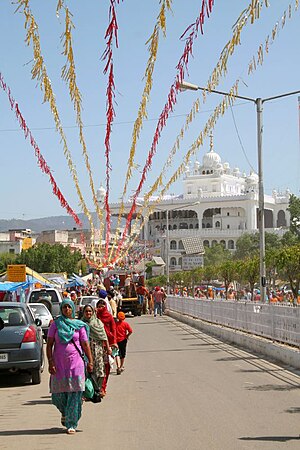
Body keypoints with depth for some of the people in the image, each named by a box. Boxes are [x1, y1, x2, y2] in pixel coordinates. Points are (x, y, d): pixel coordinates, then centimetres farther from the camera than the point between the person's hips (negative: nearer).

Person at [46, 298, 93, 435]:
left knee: (74, 393, -6)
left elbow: (85, 344, 6)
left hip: (75, 362, 0)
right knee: (58, 393, 3)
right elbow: (49, 344, 2)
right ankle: (64, 413, 35)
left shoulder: (79, 325, 6)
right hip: (59, 362, 0)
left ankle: (71, 424, 0)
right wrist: (50, 362, -8)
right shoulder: (55, 324, 4)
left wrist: (90, 362, -1)